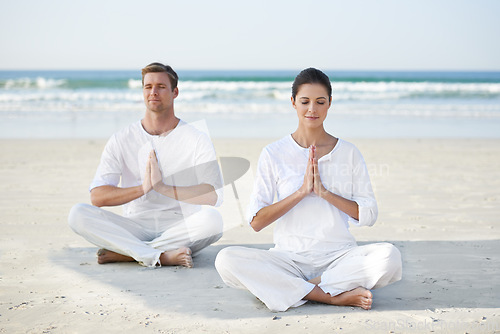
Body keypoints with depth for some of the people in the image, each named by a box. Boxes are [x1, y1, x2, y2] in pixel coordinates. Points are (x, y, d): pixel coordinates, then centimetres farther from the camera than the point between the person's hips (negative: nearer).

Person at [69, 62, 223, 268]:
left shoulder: (197, 139, 1)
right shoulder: (121, 141, 5)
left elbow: (213, 196, -12)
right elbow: (97, 197, -5)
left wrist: (163, 187, -22)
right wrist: (142, 188, -20)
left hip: (179, 228, -1)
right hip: (134, 227, 2)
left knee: (212, 219, -34)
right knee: (78, 214, -21)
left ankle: (122, 253, -24)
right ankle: (162, 256, -31)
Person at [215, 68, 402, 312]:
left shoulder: (349, 153, 7)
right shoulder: (274, 154, 3)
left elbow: (369, 215, 3)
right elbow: (256, 221, -3)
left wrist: (324, 192, -10)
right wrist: (302, 191, -13)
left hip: (339, 255, 0)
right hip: (289, 257, 0)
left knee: (389, 257, -30)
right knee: (226, 260, -28)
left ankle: (293, 289, -19)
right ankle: (336, 296, -25)